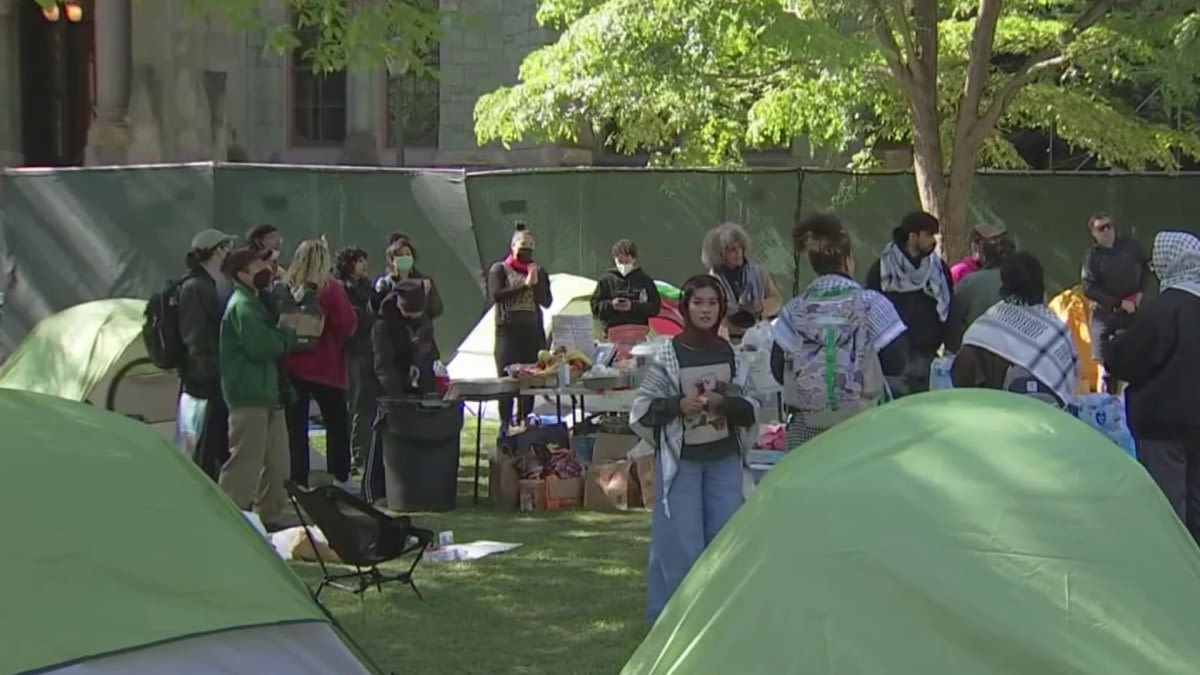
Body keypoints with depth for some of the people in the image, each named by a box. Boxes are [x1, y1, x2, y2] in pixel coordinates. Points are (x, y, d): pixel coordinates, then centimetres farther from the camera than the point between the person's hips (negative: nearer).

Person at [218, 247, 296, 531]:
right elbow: (261, 347, -23)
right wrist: (287, 334, -7)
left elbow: (272, 345, 21)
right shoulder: (242, 306, -13)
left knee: (277, 462, 14)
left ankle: (271, 516, 24)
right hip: (248, 398, -10)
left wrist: (283, 337, 1)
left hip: (267, 394, 10)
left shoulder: (255, 302, 20)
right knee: (244, 464, -9)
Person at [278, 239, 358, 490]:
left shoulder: (284, 290, -3)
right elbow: (348, 325, -11)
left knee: (295, 426, 5)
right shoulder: (330, 289, -12)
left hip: (291, 366, 2)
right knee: (337, 422, 13)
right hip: (325, 366, -2)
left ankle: (298, 481, 2)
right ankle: (340, 477, 16)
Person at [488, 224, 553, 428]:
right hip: (508, 331, -4)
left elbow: (547, 301, 8)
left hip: (533, 331, 4)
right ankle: (505, 425, -5)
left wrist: (536, 282, -8)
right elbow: (495, 295, -11)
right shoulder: (500, 270, 4)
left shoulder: (538, 272, 15)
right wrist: (524, 285, -13)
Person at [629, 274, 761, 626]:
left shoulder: (731, 354, 4)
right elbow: (643, 408, -4)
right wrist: (679, 405, -20)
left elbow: (753, 405, 6)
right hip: (681, 459, -4)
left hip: (724, 458, 4)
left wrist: (724, 402, -13)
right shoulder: (668, 355, -6)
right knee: (680, 539, -3)